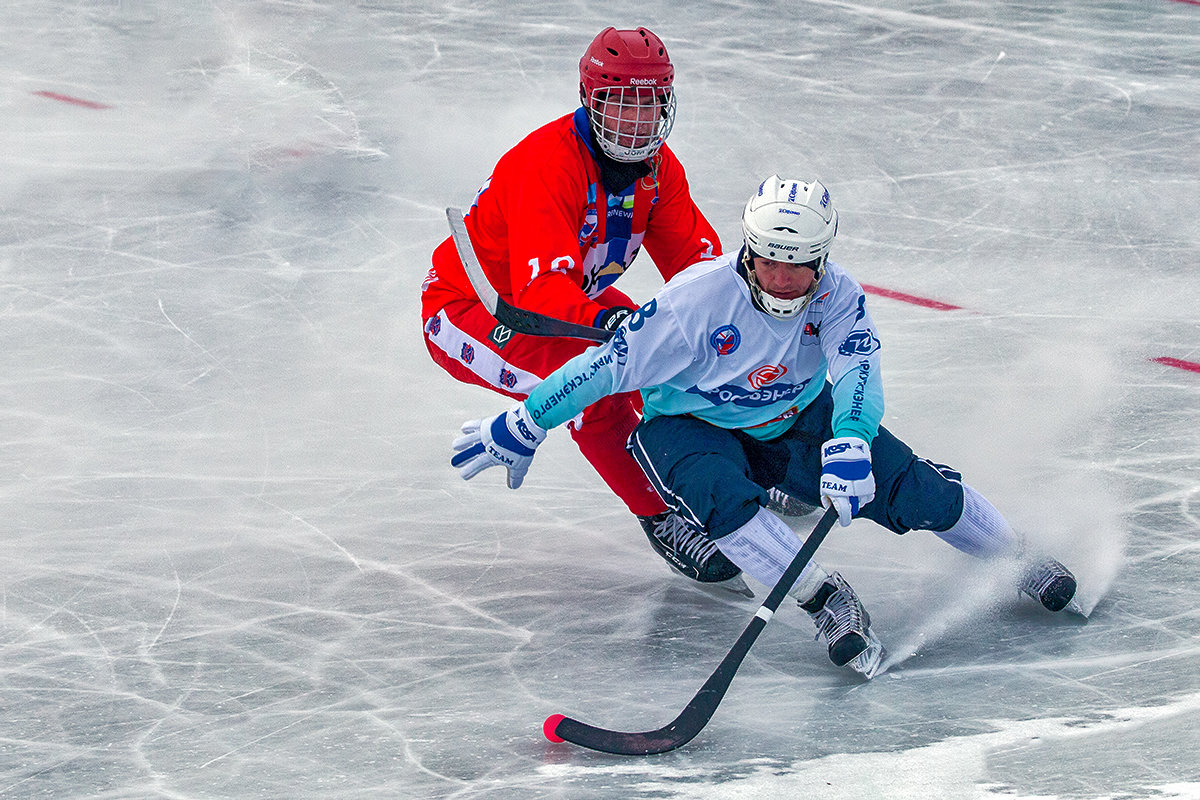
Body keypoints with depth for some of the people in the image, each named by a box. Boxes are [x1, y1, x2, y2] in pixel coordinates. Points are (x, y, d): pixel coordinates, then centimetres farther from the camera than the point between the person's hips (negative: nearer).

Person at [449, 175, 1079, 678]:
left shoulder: (836, 295, -19)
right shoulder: (700, 297, -30)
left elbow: (856, 370, -33)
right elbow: (610, 364, -25)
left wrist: (849, 442, -54)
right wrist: (518, 431, -23)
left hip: (797, 419, 3)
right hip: (690, 427, -3)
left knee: (913, 489, -10)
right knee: (723, 498, -37)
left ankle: (1020, 560, 11)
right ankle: (829, 603, -32)